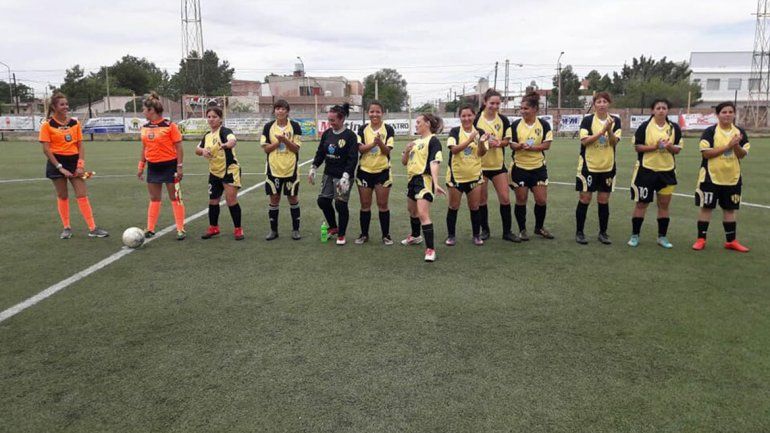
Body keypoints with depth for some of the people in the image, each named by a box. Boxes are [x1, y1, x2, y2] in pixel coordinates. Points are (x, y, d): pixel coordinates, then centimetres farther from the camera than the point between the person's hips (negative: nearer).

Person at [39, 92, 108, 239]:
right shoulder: (47, 125, -5)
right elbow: (46, 149, -8)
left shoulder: (75, 123, 6)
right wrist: (60, 168, -14)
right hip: (57, 162, -2)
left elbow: (80, 145, 6)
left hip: (74, 161, 3)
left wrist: (81, 165, -5)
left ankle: (93, 229, -2)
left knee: (83, 195, -2)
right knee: (62, 196, 6)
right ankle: (66, 228, 18)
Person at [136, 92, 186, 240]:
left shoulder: (169, 125, -11)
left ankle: (180, 230, 7)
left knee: (175, 198, 1)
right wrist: (141, 166, 14)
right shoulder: (145, 127, 7)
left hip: (169, 165, -6)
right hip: (153, 167, 6)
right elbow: (144, 148, 16)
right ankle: (150, 229, 18)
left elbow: (179, 147, -10)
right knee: (154, 198, 11)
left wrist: (179, 167, -13)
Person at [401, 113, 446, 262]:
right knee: (412, 210, 25)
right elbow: (404, 162, 15)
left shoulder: (433, 140, -9)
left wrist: (436, 184, -31)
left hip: (424, 180, -9)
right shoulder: (415, 142, 14)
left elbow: (434, 162, -20)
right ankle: (415, 236, 49)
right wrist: (407, 150, -5)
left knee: (423, 215, -18)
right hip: (412, 179, 9)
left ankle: (430, 249, -16)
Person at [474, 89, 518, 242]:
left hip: (498, 164, 2)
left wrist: (498, 143, -16)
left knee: (505, 198, 0)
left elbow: (506, 141, 6)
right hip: (480, 165, -2)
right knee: (482, 199, 6)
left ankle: (507, 232, 12)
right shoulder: (476, 119, -8)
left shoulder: (503, 120, 1)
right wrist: (484, 142, -21)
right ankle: (485, 230, 23)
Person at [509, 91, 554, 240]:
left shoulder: (544, 125, -2)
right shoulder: (516, 124, -3)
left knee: (541, 200, 1)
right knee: (521, 200, 5)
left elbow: (546, 145, -7)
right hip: (519, 167, 0)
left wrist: (531, 147, -22)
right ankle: (522, 230, 20)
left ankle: (539, 227, 23)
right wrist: (519, 146, -25)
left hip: (538, 167, 1)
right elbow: (511, 144, -3)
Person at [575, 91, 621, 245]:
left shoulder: (615, 121, 2)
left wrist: (609, 130, -24)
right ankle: (579, 232, 11)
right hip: (588, 166, -2)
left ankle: (603, 232, 18)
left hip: (607, 167, 3)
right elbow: (584, 141, -16)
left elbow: (614, 142, -7)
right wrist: (602, 131, -24)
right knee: (584, 199, 1)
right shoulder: (587, 120, -5)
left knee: (604, 201, 7)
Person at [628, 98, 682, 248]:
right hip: (646, 170, -2)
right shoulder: (645, 126, -5)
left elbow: (678, 149, 4)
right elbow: (637, 147, -7)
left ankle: (662, 237, 17)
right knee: (642, 203, 3)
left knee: (664, 204, 6)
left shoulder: (674, 128, 3)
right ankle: (635, 235, 14)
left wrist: (669, 147, -17)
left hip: (667, 171, 3)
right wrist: (654, 147, -20)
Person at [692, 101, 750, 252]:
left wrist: (736, 146, -19)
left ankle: (731, 241, 21)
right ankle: (701, 239, 11)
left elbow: (742, 155, 1)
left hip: (732, 178, 4)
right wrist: (727, 146, -22)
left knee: (730, 209, 11)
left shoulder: (740, 132, 3)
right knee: (706, 207, 2)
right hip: (711, 177, -4)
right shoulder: (710, 131, -8)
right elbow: (705, 153, -17)